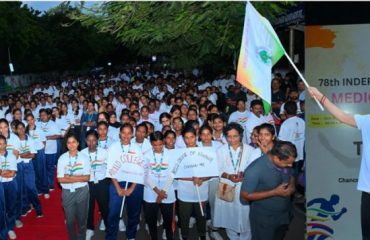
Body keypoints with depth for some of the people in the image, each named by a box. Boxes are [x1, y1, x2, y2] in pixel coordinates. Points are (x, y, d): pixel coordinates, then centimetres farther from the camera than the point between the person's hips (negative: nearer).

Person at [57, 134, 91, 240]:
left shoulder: (84, 157, -4)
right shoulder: (62, 158, -4)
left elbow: (87, 177, -9)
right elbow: (60, 179, -9)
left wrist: (70, 177, -15)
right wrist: (78, 178, -14)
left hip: (82, 191, 0)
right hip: (67, 192, 0)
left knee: (82, 218, 13)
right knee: (70, 220, 12)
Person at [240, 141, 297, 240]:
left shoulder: (285, 163, -12)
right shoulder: (255, 170, -31)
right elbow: (245, 196, -25)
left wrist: (292, 186, -14)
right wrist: (275, 192, -28)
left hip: (284, 215, 6)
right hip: (264, 219, -6)